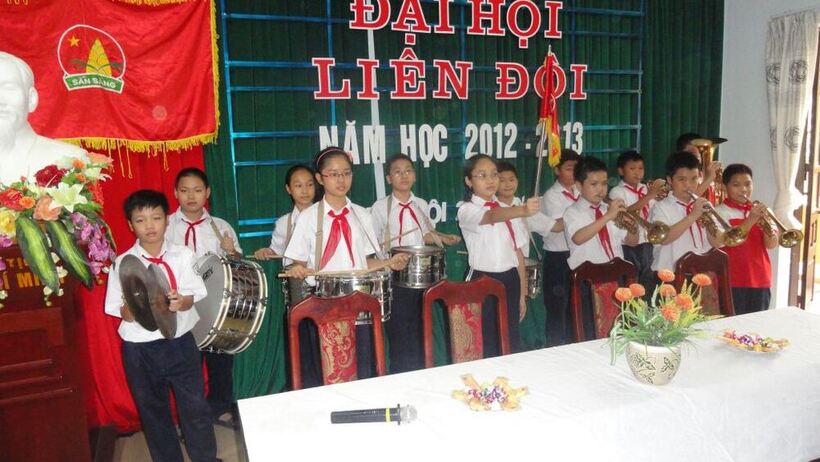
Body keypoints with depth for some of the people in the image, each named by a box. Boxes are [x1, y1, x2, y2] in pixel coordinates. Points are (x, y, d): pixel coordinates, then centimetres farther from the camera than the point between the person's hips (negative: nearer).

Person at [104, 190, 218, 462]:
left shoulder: (183, 255, -4)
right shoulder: (123, 264, -6)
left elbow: (194, 296, -3)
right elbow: (123, 312, -5)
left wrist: (180, 302, -24)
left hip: (181, 342, 0)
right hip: (140, 348, 0)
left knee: (195, 404, 9)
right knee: (153, 410, 16)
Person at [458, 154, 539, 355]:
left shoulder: (508, 210, 10)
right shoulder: (467, 210, -8)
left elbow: (518, 252, 10)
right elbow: (492, 217, -31)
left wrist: (522, 293, 9)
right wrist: (524, 211, -49)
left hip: (510, 281, 5)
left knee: (512, 343, 10)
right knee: (485, 344, 0)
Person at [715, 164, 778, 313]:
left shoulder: (761, 211, 11)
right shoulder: (720, 212, -5)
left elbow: (771, 244, 2)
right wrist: (750, 220, -24)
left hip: (761, 281, 5)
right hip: (732, 282, -5)